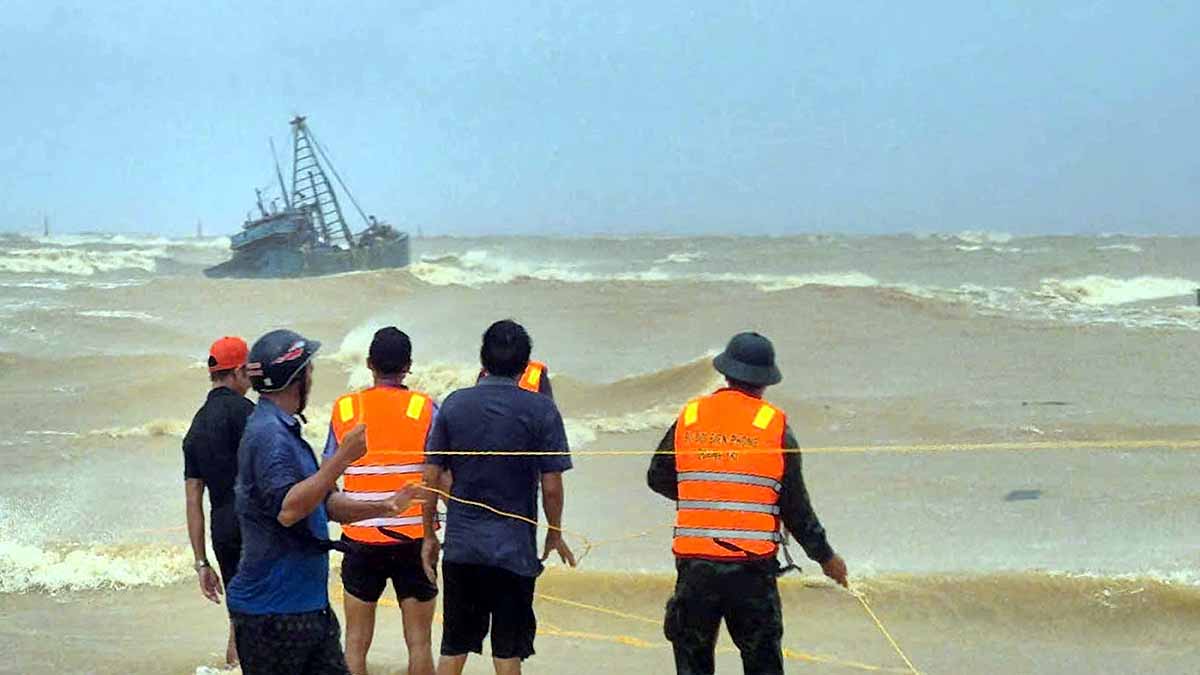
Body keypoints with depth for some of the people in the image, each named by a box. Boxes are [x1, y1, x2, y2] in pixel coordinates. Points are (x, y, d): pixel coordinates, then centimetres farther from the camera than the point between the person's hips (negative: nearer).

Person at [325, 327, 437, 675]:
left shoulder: (344, 408, 1)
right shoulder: (424, 408, -5)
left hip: (360, 538, 2)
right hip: (414, 538, -1)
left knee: (356, 641, 9)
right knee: (419, 640, 5)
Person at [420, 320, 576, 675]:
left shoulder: (455, 404, 2)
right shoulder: (540, 410, -7)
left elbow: (431, 477, 3)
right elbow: (551, 485, -6)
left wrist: (429, 535, 13)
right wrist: (555, 534, 10)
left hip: (461, 544, 3)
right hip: (515, 548, -3)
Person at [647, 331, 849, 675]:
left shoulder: (689, 418, 5)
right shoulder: (775, 425, -3)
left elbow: (658, 478, 16)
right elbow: (796, 507, 0)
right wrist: (826, 557, 13)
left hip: (694, 565, 2)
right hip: (752, 568, -2)